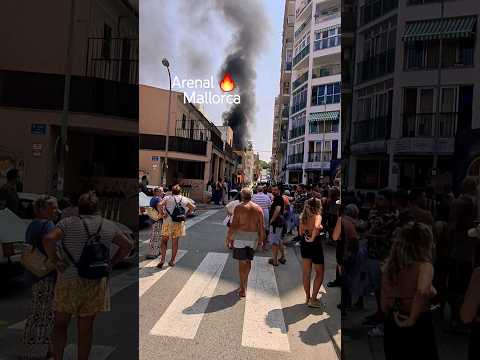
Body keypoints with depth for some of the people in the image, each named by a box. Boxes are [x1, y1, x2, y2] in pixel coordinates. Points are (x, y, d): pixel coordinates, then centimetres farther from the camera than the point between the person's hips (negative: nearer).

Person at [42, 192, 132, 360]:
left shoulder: (68, 223, -6)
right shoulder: (108, 226, 3)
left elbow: (48, 239, -22)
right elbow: (127, 246, 9)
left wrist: (54, 260, -9)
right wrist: (111, 263, 9)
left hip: (69, 282, -2)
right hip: (95, 283, 2)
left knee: (60, 324, 15)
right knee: (86, 328, 12)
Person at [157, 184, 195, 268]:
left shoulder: (167, 198, -2)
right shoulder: (184, 199, 6)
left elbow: (160, 205, -18)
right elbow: (193, 207, 7)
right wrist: (186, 214, 10)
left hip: (168, 222, -2)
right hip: (179, 223, 3)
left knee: (164, 241, 8)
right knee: (175, 242, 12)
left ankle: (162, 259, -5)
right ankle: (172, 261, 19)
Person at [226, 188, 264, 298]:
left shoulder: (239, 207, -9)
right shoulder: (258, 208, 3)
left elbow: (234, 225, -12)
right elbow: (261, 227, 3)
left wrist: (229, 237, -3)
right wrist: (261, 239, 13)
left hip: (241, 237, -4)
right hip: (253, 238, 4)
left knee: (242, 262, 2)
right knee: (248, 261, 19)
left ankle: (243, 289, 5)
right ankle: (244, 283, 35)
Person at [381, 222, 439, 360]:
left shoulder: (390, 266, 3)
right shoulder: (424, 266, -14)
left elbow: (384, 304, 6)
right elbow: (423, 292, -34)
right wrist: (412, 319, -23)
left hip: (392, 328, 6)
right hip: (418, 328, -5)